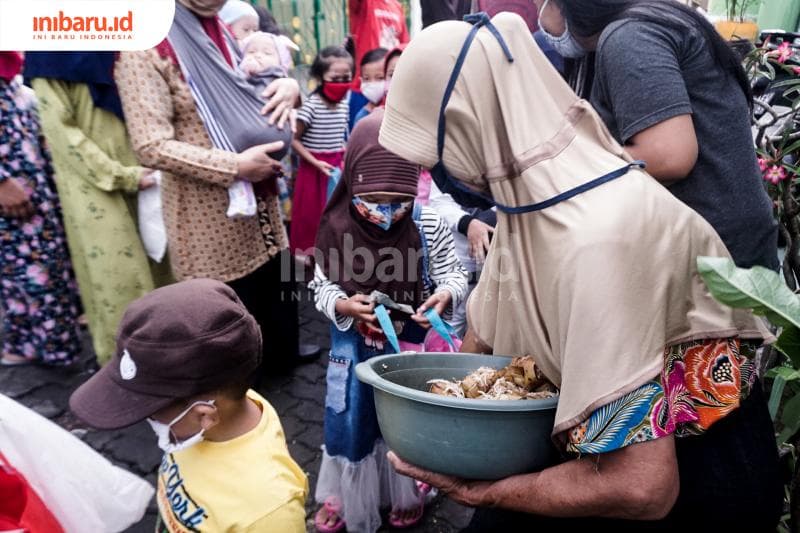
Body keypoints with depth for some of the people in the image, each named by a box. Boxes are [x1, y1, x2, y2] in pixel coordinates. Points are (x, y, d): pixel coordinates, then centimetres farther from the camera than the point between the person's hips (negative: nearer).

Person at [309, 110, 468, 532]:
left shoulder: (429, 226, -13)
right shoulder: (338, 228, -13)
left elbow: (454, 275, -7)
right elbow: (321, 285, -6)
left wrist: (445, 294, -29)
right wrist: (343, 305, -26)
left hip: (411, 346, 0)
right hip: (355, 347, 0)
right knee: (349, 420, 16)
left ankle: (408, 493, 46)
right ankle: (341, 495, 43)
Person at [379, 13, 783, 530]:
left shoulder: (596, 241, -33)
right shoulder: (529, 193, -6)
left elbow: (638, 489, -33)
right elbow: (483, 333, 9)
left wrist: (477, 489, -21)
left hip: (698, 474, -6)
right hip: (624, 441, 6)